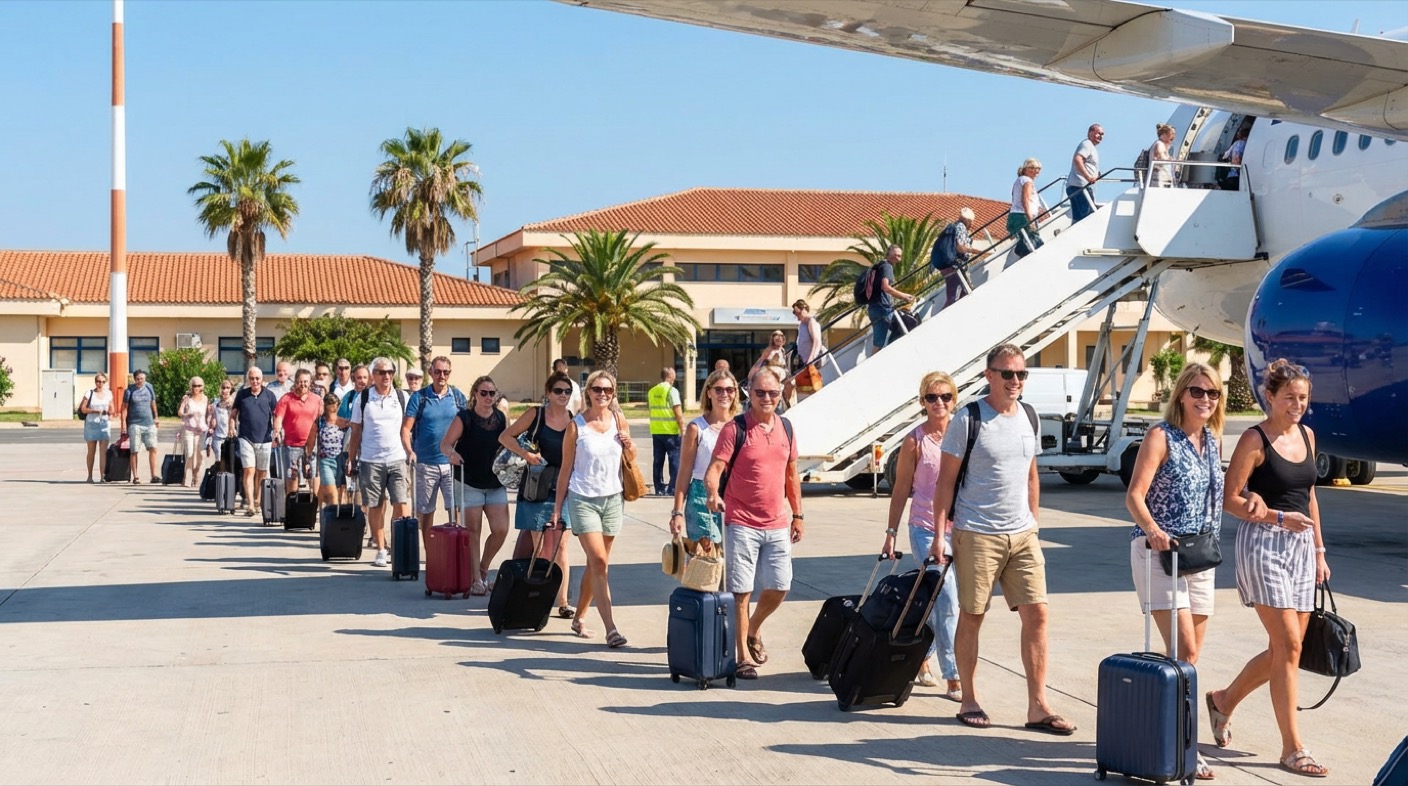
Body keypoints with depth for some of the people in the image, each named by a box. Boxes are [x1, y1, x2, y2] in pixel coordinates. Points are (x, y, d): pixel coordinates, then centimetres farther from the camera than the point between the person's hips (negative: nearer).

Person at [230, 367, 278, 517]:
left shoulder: (269, 395, 3)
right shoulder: (242, 394, 4)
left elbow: (276, 415, 7)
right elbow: (233, 413, 12)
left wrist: (276, 434, 0)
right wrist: (232, 428, -1)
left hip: (264, 439, 1)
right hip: (246, 438, -1)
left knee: (261, 473, 10)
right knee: (249, 471, -10)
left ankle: (257, 502, 24)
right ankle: (250, 504, -13)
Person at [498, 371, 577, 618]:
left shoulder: (574, 420, 3)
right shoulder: (536, 414, -2)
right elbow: (505, 437, 1)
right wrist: (526, 454, -12)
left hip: (563, 489, 2)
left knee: (560, 546, 3)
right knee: (539, 546, 0)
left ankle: (562, 601, 5)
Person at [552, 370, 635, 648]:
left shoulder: (618, 420, 3)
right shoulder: (576, 426, -6)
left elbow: (631, 459, 15)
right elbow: (566, 468, 0)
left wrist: (628, 445, -7)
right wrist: (558, 505, 0)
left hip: (612, 499, 4)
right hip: (583, 499, -4)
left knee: (596, 563, 9)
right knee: (599, 562, -13)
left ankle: (579, 617, 26)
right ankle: (610, 629, -16)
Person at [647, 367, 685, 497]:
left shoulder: (651, 391, 10)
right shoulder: (671, 390, -10)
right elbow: (678, 413, -14)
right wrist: (683, 429, -10)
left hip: (655, 431, 6)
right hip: (670, 431, -6)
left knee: (658, 461, 10)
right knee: (675, 460, 0)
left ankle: (659, 488, 11)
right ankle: (673, 489, -4)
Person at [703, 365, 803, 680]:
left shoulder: (785, 428, 9)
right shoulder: (734, 429, -8)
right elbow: (714, 468, -16)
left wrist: (797, 515, 17)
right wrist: (713, 494, -36)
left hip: (777, 524, 5)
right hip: (741, 523, -5)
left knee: (779, 587, 8)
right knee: (741, 591, -1)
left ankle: (753, 632, 35)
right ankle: (743, 657, 8)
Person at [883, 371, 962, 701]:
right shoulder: (915, 441, -3)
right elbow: (901, 489, 2)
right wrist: (891, 532, 0)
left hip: (959, 528, 3)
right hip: (926, 528, -3)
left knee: (935, 602, 14)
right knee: (946, 602, -9)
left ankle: (923, 659, 33)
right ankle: (953, 680, -6)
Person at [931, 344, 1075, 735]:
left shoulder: (1028, 417, 10)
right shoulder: (968, 420, -8)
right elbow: (946, 480, -6)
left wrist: (1033, 524, 17)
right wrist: (939, 534, -10)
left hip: (1022, 534, 5)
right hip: (976, 534, -5)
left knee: (1036, 614, -1)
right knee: (971, 617, 4)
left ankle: (1038, 706, 4)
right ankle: (969, 701, 16)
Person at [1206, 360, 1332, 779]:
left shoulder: (1306, 435, 11)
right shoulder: (1255, 440, -9)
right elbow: (1231, 499, -11)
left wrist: (1319, 550, 17)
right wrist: (1279, 517, -19)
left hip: (1300, 546, 7)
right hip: (1262, 544, -7)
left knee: (1285, 649, 8)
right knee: (1288, 645, -8)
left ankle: (1223, 700, 32)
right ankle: (1292, 748, 0)